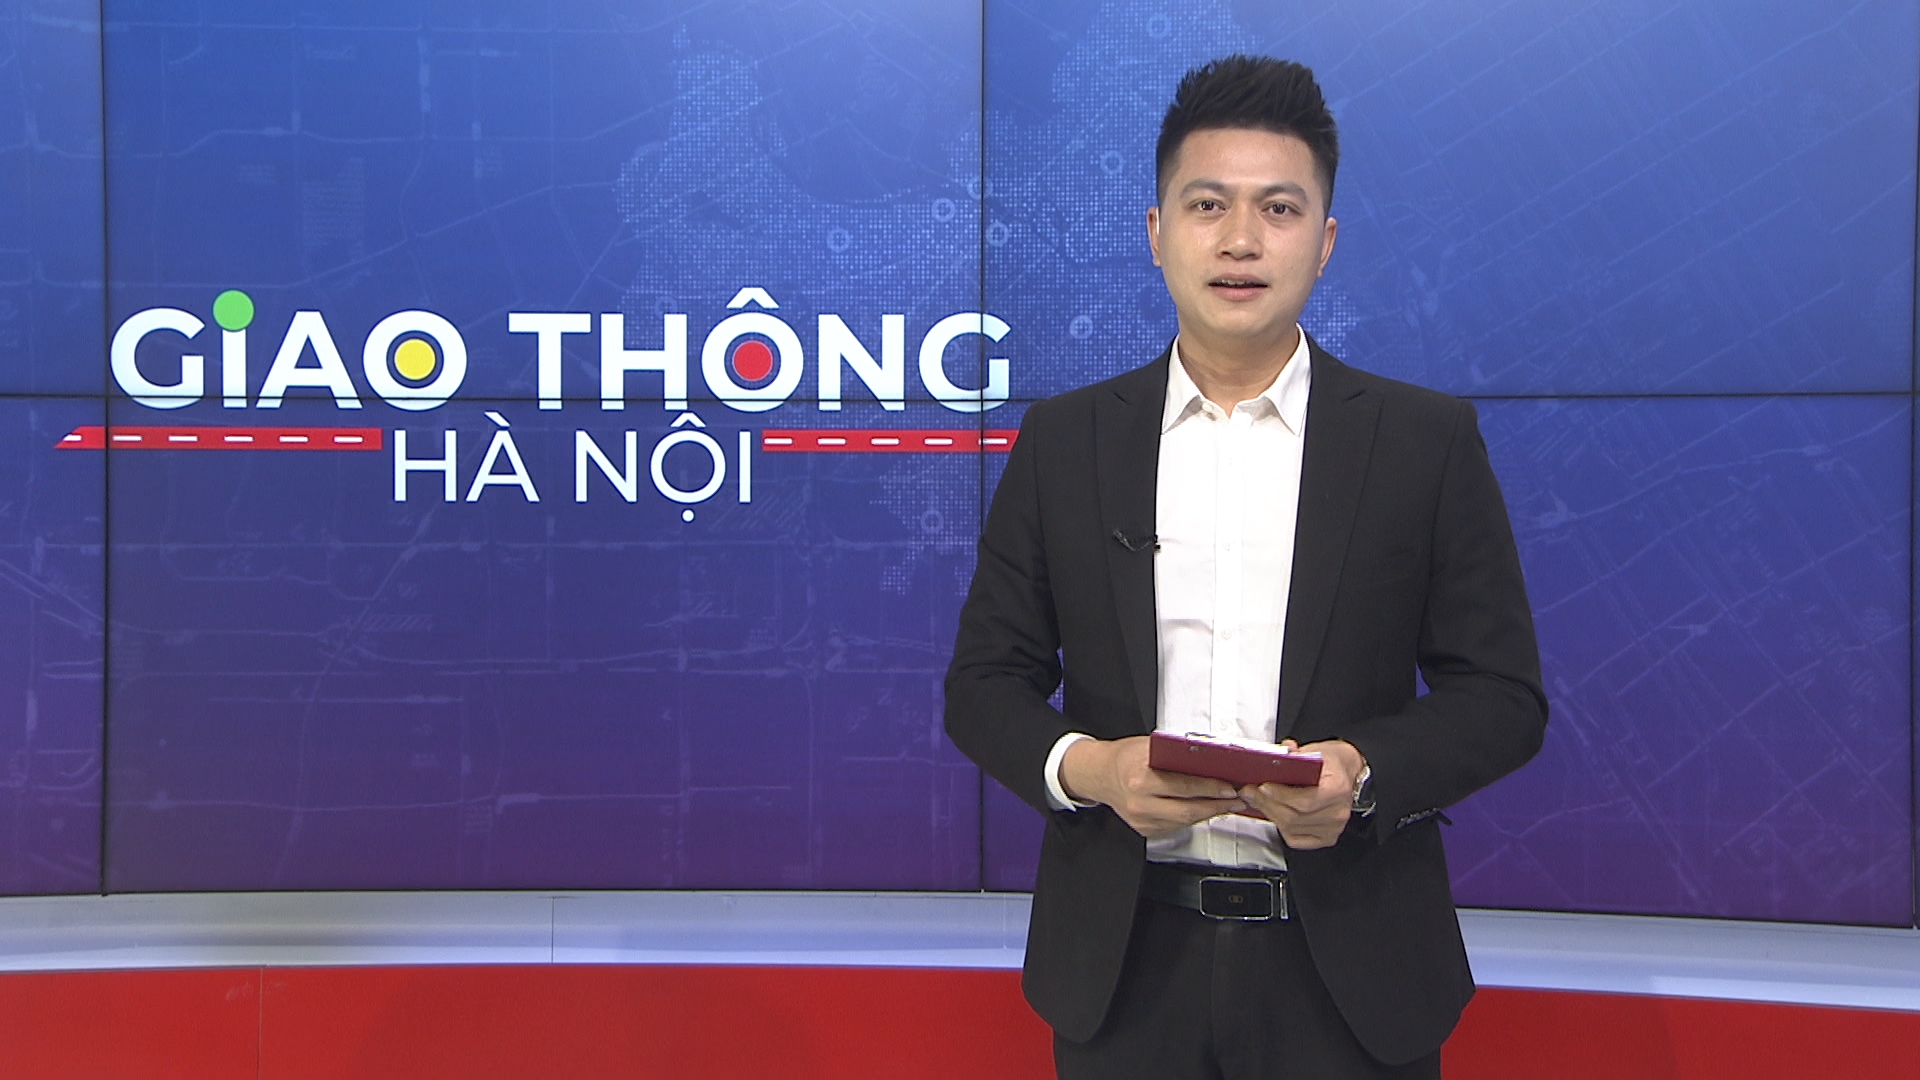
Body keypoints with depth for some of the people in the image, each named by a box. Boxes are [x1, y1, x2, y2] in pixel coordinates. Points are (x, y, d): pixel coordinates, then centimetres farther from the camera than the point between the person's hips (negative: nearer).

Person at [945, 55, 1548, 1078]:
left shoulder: (1429, 440, 0)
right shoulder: (1062, 440, 3)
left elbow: (1502, 697, 0)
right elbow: (984, 681, 5)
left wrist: (1365, 770, -18)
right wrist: (1079, 765, -15)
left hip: (1350, 972, -1)